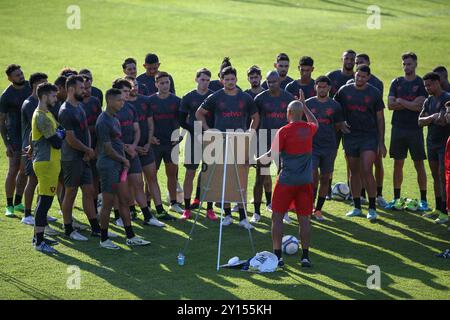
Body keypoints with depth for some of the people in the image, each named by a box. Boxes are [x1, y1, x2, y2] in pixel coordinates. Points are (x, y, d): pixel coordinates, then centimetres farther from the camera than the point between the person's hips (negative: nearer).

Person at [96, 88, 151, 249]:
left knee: (124, 200, 11)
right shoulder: (103, 122, -17)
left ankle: (130, 237, 17)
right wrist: (124, 160, -4)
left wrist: (124, 159, 6)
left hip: (118, 165, 10)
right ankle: (104, 239, 7)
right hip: (108, 166, -10)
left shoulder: (114, 119, 14)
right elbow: (108, 149, -17)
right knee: (107, 203, -2)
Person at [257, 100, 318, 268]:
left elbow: (273, 154, -9)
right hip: (306, 181, 4)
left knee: (277, 217, 4)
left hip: (287, 180, -4)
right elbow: (315, 123, 31)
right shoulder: (309, 129, 5)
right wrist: (305, 106, 35)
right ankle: (305, 256, 8)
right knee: (304, 219, 7)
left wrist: (258, 160, 8)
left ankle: (277, 255, 2)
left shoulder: (284, 131, -10)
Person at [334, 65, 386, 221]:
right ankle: (357, 207, 18)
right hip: (350, 136, 3)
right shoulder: (344, 91, 5)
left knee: (366, 171, -12)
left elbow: (380, 119, 4)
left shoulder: (374, 93, 1)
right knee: (354, 172, 8)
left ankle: (372, 208, -5)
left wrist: (381, 142, 1)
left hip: (369, 136, -3)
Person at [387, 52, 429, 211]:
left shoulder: (421, 83, -1)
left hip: (415, 129, -3)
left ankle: (423, 200, 5)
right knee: (398, 164, 7)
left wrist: (400, 101, -5)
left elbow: (419, 106, -13)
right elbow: (390, 104, -1)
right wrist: (410, 104, -9)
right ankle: (397, 199, 14)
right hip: (398, 128, 3)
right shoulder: (396, 82, 9)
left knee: (419, 164, 0)